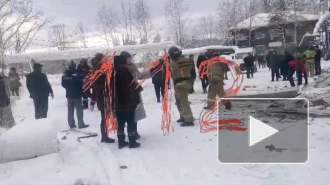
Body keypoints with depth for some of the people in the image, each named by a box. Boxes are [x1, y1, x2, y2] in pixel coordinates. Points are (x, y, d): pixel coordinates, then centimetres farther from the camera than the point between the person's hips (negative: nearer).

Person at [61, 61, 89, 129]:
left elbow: (63, 84, 8)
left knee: (70, 110, 11)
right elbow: (81, 84, -15)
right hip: (77, 94, -6)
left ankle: (71, 124, 14)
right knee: (79, 109, 0)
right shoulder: (77, 74, -18)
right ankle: (81, 124, 0)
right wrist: (81, 90, 3)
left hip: (69, 94, 6)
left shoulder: (64, 75, 1)